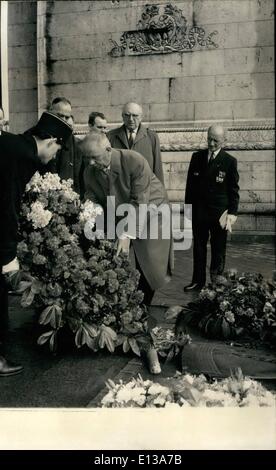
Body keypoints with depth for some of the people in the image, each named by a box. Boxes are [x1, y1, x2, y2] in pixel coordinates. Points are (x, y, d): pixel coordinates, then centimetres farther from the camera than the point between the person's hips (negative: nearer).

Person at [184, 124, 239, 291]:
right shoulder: (197, 157, 5)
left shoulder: (230, 161, -3)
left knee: (219, 249, 8)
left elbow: (234, 189, -1)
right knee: (198, 248, 8)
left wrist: (232, 212, -8)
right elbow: (190, 184, 10)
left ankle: (217, 282, 21)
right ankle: (198, 281, 18)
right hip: (198, 212, 3)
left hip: (219, 213, -2)